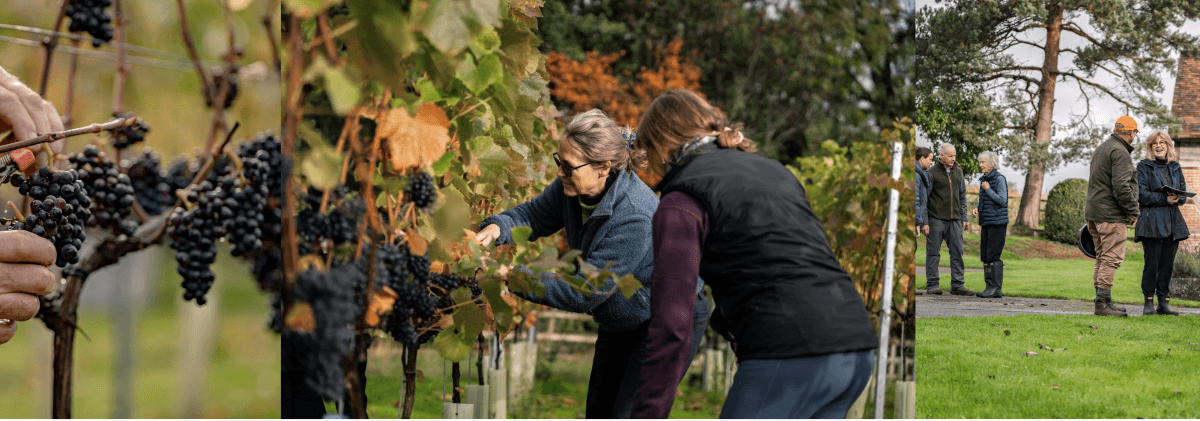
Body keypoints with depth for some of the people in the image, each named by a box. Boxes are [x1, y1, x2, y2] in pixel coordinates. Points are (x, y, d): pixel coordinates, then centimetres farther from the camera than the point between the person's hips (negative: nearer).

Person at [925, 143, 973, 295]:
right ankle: (932, 285, 5)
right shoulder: (932, 173, -4)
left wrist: (964, 218, 13)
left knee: (957, 252, 2)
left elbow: (962, 196, 19)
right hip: (936, 218, -5)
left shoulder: (958, 171, 13)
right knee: (933, 252, -1)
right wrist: (924, 221, -9)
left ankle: (957, 285, 5)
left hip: (954, 220, 5)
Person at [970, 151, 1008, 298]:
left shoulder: (999, 179, -9)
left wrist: (987, 189, -9)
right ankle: (989, 286, 12)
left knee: (993, 255, -10)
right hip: (986, 223, 8)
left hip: (998, 222, -8)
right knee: (985, 255, 7)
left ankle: (996, 288, -8)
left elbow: (1002, 200, -16)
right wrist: (976, 208, 4)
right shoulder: (983, 179, 15)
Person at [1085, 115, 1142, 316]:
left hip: (1094, 213, 10)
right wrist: (1133, 211, -11)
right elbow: (1121, 186, -21)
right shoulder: (1120, 152, -12)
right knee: (1112, 258, -9)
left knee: (1102, 258, 12)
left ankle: (1103, 301, 15)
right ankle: (1103, 302, -13)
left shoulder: (1100, 149, 19)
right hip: (1111, 216, -10)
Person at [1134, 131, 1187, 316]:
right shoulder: (1144, 167, 1)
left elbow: (1184, 193, 15)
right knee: (1152, 263, -9)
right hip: (1152, 221, -5)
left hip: (1173, 223, 5)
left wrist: (1178, 198, -9)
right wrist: (1164, 199, -19)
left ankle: (1164, 303, 9)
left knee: (1168, 264, 4)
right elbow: (1142, 194, -8)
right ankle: (1148, 303, -1)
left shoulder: (1175, 167, 16)